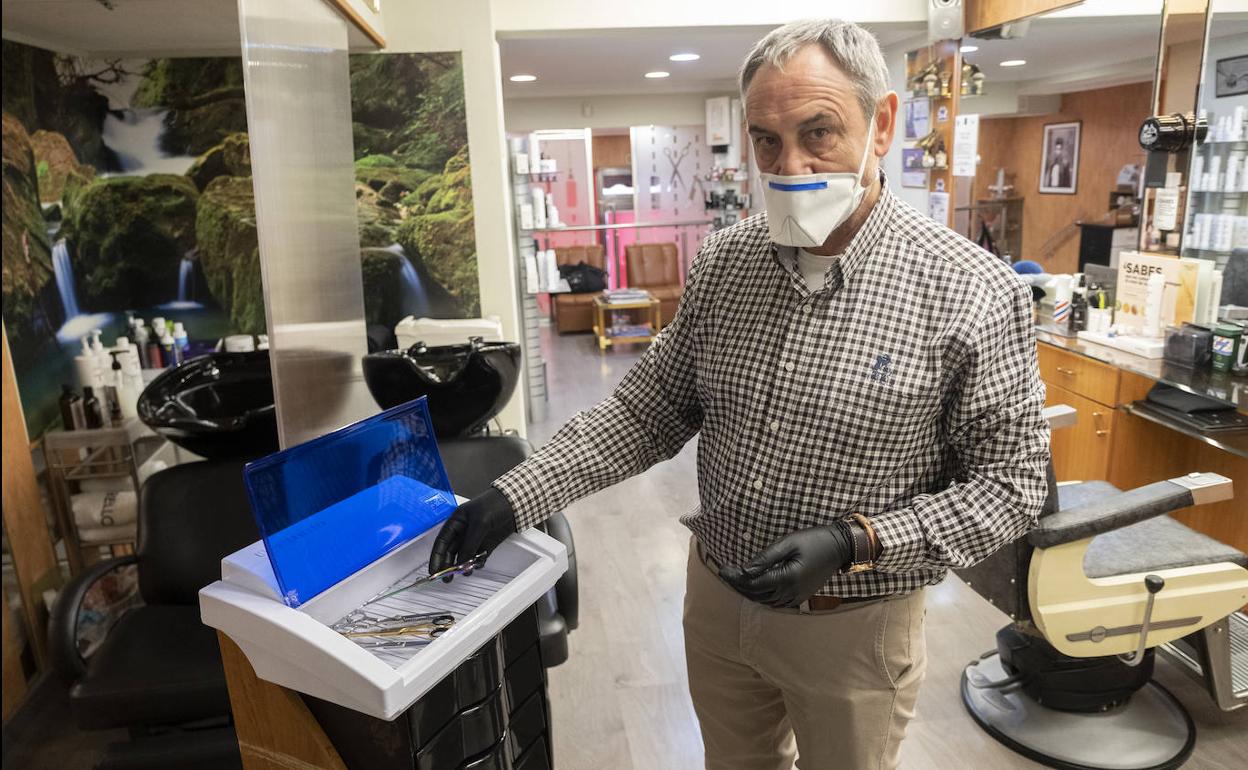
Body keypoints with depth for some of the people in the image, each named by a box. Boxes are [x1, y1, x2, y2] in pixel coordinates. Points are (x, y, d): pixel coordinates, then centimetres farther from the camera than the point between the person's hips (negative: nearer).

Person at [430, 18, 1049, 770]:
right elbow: (651, 407, -2)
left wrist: (854, 540, -26)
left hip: (852, 626, -3)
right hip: (716, 599, 4)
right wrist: (517, 496, -10)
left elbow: (1011, 480, -13)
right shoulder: (723, 262, -6)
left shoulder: (973, 291, -19)